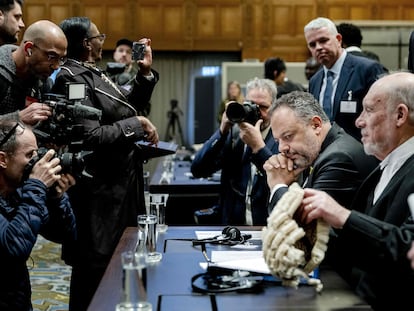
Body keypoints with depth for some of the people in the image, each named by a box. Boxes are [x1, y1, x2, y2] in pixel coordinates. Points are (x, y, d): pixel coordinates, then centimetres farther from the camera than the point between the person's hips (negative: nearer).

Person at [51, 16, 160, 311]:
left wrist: (145, 72, 7)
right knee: (95, 270, 1)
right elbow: (91, 137, -27)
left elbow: (129, 106, 18)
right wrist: (136, 124, -18)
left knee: (116, 262, 21)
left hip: (118, 185, 10)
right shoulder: (73, 79, -19)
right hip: (99, 194, -10)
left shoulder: (93, 73, 12)